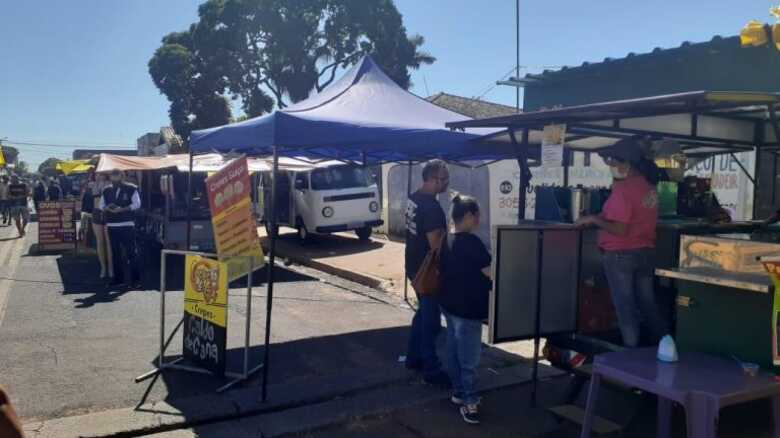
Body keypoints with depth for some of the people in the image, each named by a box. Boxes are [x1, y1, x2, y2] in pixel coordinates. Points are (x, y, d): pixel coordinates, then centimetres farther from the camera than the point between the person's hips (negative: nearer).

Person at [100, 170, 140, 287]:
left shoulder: (131, 189, -1)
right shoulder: (106, 190, 12)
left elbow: (136, 204, -6)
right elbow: (101, 205, 14)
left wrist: (122, 209, -17)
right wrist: (107, 208, -9)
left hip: (127, 224, -4)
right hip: (112, 225, 5)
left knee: (131, 251, -4)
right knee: (115, 252, 9)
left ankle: (134, 278, 1)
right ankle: (118, 277, 17)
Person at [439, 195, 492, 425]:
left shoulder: (447, 240, 6)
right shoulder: (471, 242, -20)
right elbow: (491, 273, -20)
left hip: (449, 304, 9)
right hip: (467, 309, -9)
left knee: (454, 351, 17)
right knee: (469, 358, 1)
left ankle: (458, 392, 29)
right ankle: (469, 402, 9)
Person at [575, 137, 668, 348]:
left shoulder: (623, 189, -19)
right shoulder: (648, 185, 6)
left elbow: (619, 229, -23)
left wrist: (594, 219, -11)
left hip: (621, 255, -8)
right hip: (646, 252, 8)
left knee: (625, 306, 2)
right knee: (648, 303, 15)